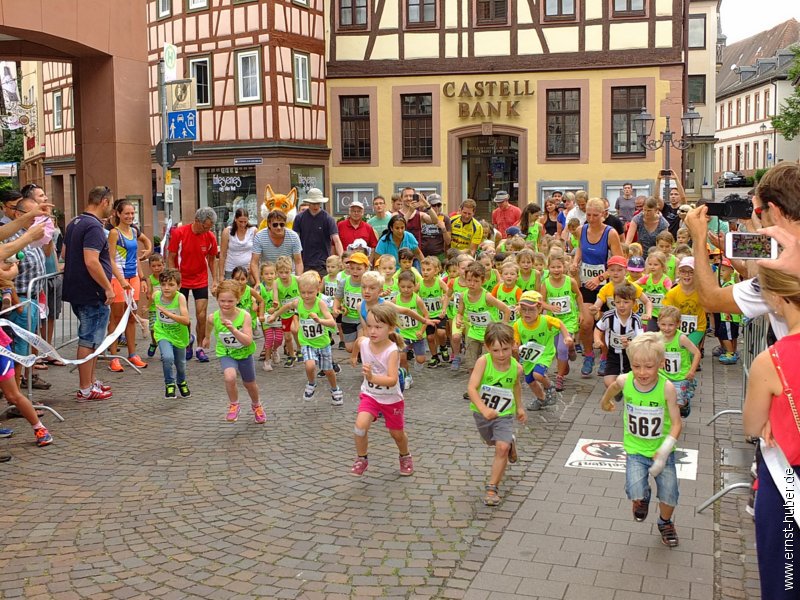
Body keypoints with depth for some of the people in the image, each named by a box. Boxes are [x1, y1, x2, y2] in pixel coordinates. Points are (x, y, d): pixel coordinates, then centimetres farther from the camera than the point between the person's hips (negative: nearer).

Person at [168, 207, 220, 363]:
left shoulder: (210, 237, -9)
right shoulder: (179, 233, -15)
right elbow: (171, 258, -7)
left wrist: (215, 280, 0)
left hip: (201, 281, 1)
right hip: (181, 279, -1)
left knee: (202, 316, -4)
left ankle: (201, 348, 9)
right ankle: (187, 340, 30)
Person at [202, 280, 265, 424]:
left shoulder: (244, 316, -27)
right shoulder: (213, 317, -19)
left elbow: (248, 341, -32)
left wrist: (233, 329, -45)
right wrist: (207, 337, 25)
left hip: (244, 353, 0)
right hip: (226, 354, 0)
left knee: (250, 384, 19)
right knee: (230, 377, -29)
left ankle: (256, 406, 51)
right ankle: (234, 405, -1)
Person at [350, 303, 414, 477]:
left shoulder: (392, 350, -29)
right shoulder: (363, 342, -16)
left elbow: (392, 380, -40)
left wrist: (372, 377, -55)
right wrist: (354, 357, 30)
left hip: (392, 399, -2)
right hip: (370, 395, 2)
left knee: (397, 433, 16)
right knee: (360, 425, -22)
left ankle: (405, 456, 48)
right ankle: (361, 459, 2)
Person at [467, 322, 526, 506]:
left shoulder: (517, 368, -17)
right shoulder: (483, 362, -28)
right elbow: (471, 388, -36)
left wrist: (519, 407, 15)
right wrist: (484, 409, -49)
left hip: (505, 414, 0)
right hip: (481, 412, 0)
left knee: (502, 447, -17)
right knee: (493, 442, 25)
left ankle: (493, 488, -3)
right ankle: (510, 442, 60)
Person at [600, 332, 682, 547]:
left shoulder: (666, 387, -20)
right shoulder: (624, 381, -14)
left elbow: (676, 423, -15)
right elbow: (614, 387, 12)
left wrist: (665, 450, -26)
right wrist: (605, 402, 31)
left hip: (661, 450, 0)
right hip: (635, 449, 1)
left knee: (669, 493, 0)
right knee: (635, 492, -16)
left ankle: (665, 523, 35)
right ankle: (642, 499, 23)